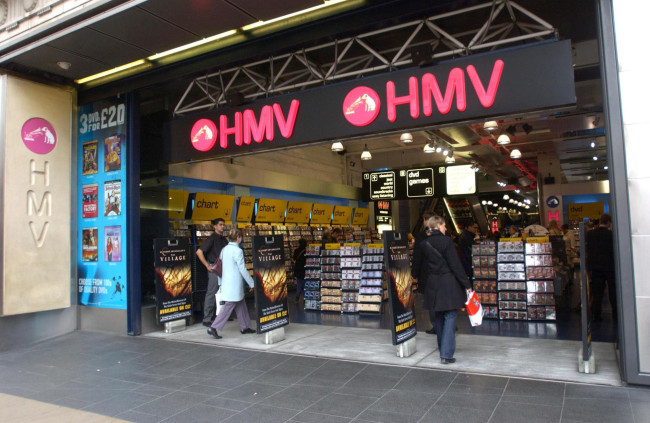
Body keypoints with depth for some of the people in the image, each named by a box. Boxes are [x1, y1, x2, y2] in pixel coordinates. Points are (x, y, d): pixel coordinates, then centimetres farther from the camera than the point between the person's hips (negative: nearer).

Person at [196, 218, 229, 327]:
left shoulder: (224, 239, 13)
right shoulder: (212, 239, -10)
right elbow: (199, 252, -17)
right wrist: (207, 265, -16)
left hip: (223, 269, 8)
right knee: (211, 293, -5)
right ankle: (207, 319, 1)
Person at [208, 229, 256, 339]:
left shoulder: (224, 249, 8)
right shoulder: (238, 251, -16)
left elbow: (221, 267, 13)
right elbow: (242, 269, -15)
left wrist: (221, 283, 21)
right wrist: (252, 283, -6)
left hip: (226, 283, 9)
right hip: (234, 284, -9)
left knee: (241, 305, 16)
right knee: (228, 307, -3)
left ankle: (244, 327, 23)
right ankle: (213, 328, -2)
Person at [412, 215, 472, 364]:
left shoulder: (424, 244, 4)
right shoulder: (446, 241, -12)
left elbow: (418, 265, 14)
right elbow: (455, 264, -13)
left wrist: (414, 276, 33)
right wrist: (466, 284, -8)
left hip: (433, 284, 6)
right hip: (449, 283, -6)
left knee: (439, 316, 18)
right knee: (450, 316, -1)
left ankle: (442, 348, 29)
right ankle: (446, 354, -6)